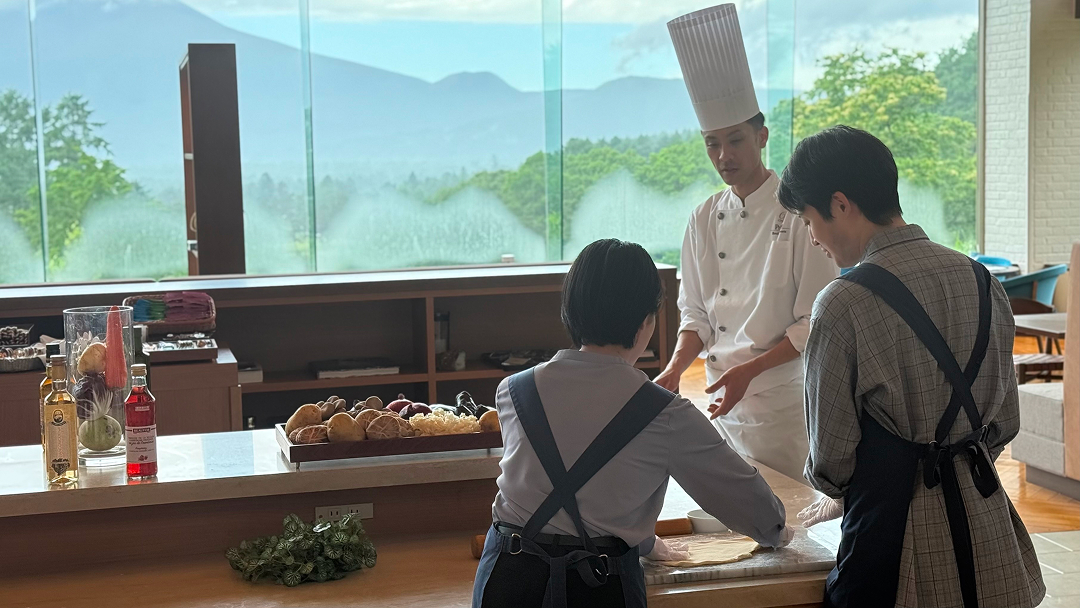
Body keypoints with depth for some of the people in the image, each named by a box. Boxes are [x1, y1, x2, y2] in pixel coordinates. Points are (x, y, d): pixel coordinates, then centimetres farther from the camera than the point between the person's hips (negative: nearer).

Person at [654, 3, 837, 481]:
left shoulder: (799, 214, -10)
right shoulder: (705, 219, 6)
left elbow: (816, 324, -11)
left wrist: (747, 371, -18)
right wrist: (675, 369, -5)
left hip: (784, 403, -5)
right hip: (722, 403, 5)